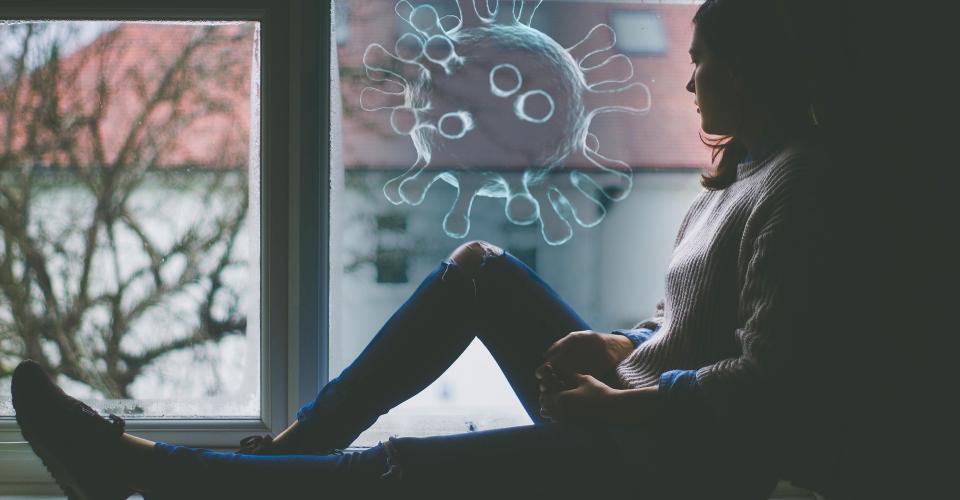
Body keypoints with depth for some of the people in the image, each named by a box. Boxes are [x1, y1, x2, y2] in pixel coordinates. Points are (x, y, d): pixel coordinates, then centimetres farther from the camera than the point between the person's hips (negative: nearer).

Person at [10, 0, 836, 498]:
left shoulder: (793, 182, -16)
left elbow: (768, 376, -25)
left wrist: (619, 407, -19)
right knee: (479, 267, 6)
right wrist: (622, 349, 3)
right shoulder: (743, 168, 15)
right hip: (629, 417, 10)